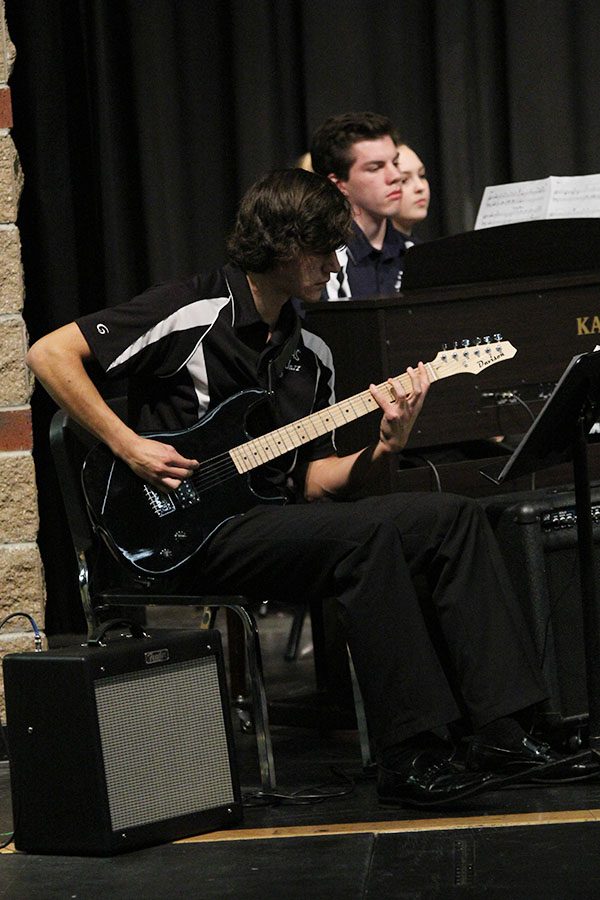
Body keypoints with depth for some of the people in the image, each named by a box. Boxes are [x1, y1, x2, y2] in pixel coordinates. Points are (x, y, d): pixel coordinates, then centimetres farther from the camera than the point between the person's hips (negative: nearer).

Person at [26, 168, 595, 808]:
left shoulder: (309, 354, 16)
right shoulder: (191, 312, -8)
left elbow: (308, 479, 13)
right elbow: (50, 353, -10)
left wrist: (382, 448, -6)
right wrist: (128, 446, -16)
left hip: (277, 518, 8)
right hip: (199, 532, -8)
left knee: (455, 518, -8)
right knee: (366, 533, -32)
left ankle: (499, 730, -11)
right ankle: (409, 758, -30)